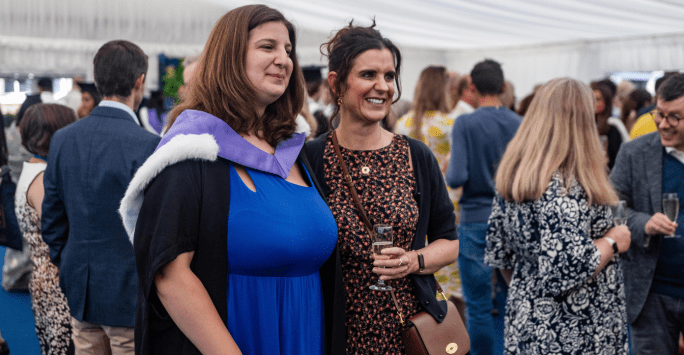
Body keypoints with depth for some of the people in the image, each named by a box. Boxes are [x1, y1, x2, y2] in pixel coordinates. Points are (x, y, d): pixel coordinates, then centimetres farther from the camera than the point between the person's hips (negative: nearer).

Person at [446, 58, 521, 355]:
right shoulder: (520, 124, 0)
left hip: (476, 220, -3)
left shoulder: (465, 124, -10)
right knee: (508, 303, 12)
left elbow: (456, 178, -18)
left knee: (478, 306, 5)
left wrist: (447, 171, 4)